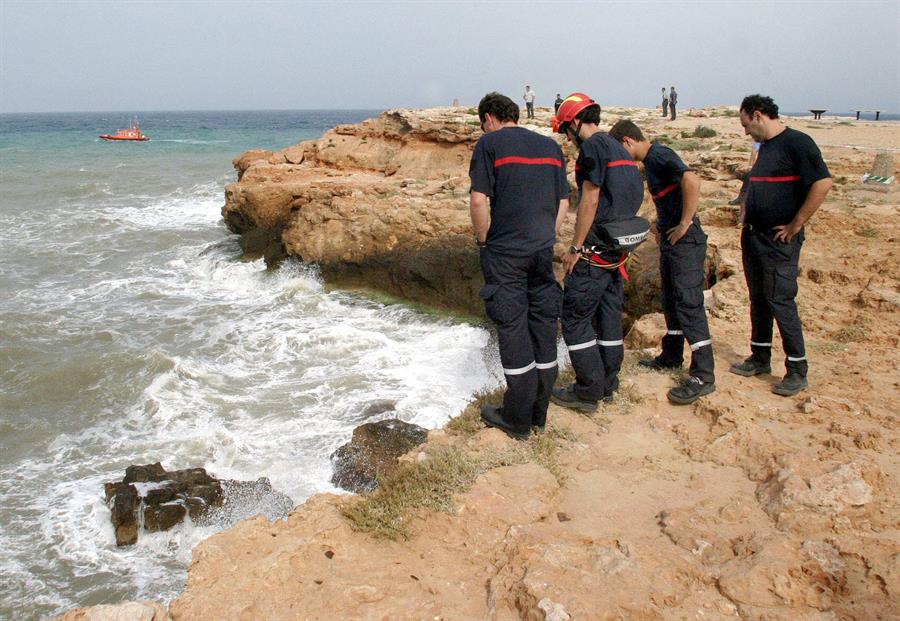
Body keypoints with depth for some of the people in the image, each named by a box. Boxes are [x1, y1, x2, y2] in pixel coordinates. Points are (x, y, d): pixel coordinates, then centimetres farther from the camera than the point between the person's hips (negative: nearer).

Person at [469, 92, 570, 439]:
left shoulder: (490, 144, -4)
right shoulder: (550, 146, 14)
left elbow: (479, 200, -14)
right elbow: (563, 204, 13)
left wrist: (484, 241, -1)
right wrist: (546, 240, 16)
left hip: (505, 253, -5)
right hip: (543, 252, 6)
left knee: (513, 332, 1)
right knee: (543, 329, 11)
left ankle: (517, 420, 9)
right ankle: (539, 413, 22)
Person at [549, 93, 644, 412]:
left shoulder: (593, 146, -12)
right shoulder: (619, 149, 16)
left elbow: (590, 200, -18)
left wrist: (575, 248, -14)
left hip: (595, 248, -9)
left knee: (574, 315, -2)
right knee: (609, 313, 14)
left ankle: (588, 391, 2)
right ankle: (607, 383, 23)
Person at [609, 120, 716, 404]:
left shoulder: (660, 155, -15)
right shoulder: (650, 160, 15)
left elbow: (691, 180, -31)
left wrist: (685, 224, -25)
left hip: (685, 241, -10)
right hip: (669, 240, 10)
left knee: (688, 303, -10)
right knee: (671, 302, 19)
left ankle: (704, 375, -7)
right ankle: (671, 357, 33)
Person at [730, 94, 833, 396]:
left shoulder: (797, 143, -14)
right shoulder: (765, 147, 14)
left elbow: (823, 183, -22)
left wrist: (796, 225, -19)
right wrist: (747, 211, 13)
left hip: (779, 240, -9)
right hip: (753, 236, 9)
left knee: (780, 301, -6)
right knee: (758, 299, 14)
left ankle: (797, 371, 4)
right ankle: (760, 359, 27)